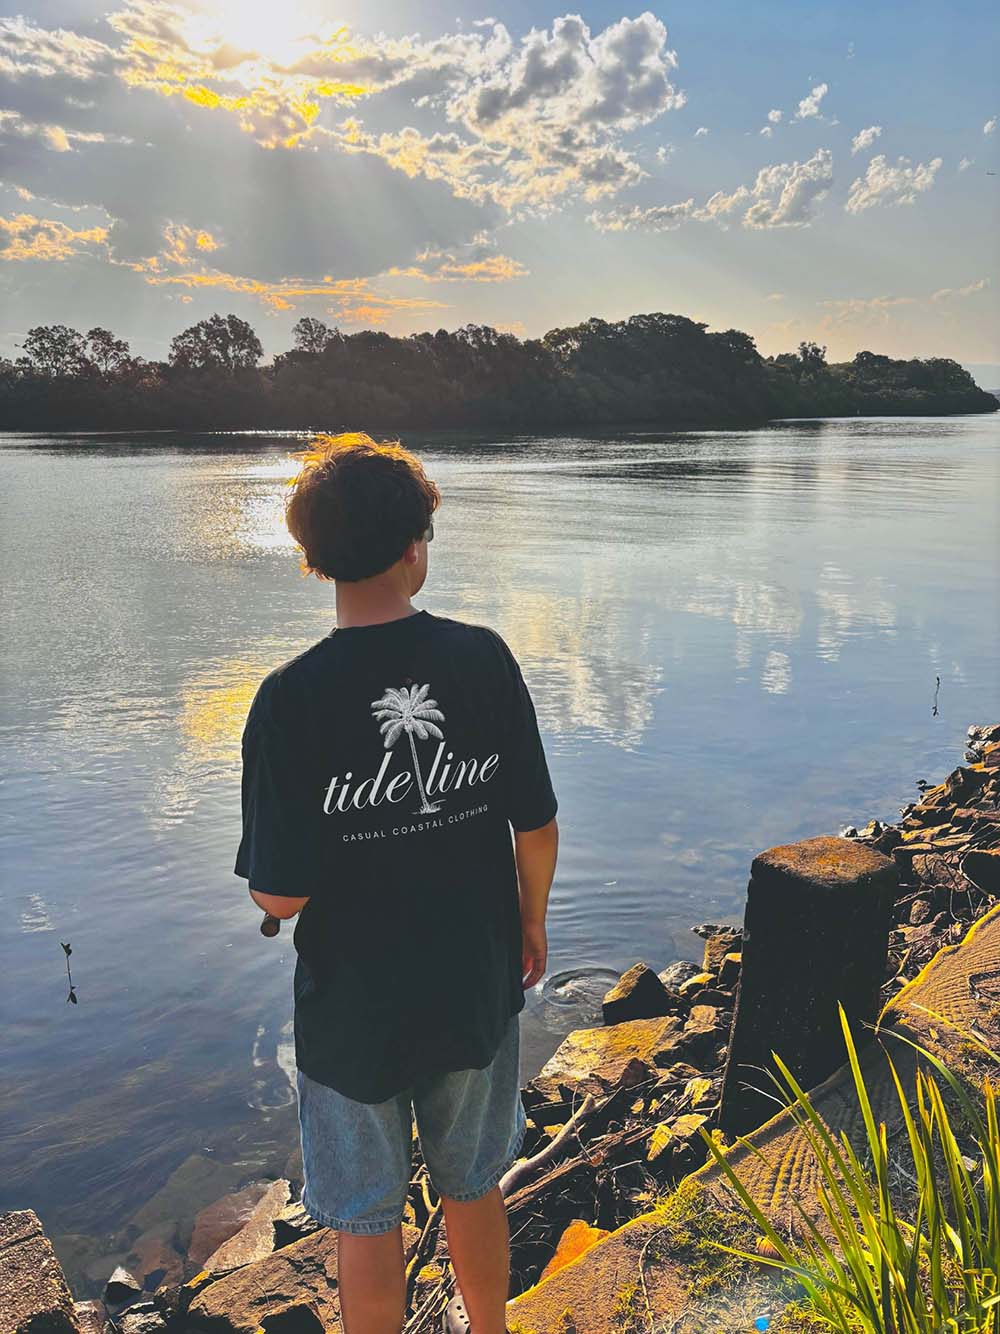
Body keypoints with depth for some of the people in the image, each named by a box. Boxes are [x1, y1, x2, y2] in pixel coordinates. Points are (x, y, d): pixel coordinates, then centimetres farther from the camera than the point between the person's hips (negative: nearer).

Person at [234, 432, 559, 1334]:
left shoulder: (291, 698, -21)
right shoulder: (484, 659, -14)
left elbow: (281, 896, -19)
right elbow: (537, 829, -7)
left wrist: (263, 884, 5)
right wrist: (531, 922, 11)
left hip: (351, 1007, -3)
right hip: (477, 989, 3)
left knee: (368, 1223, 21)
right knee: (474, 1189, 28)